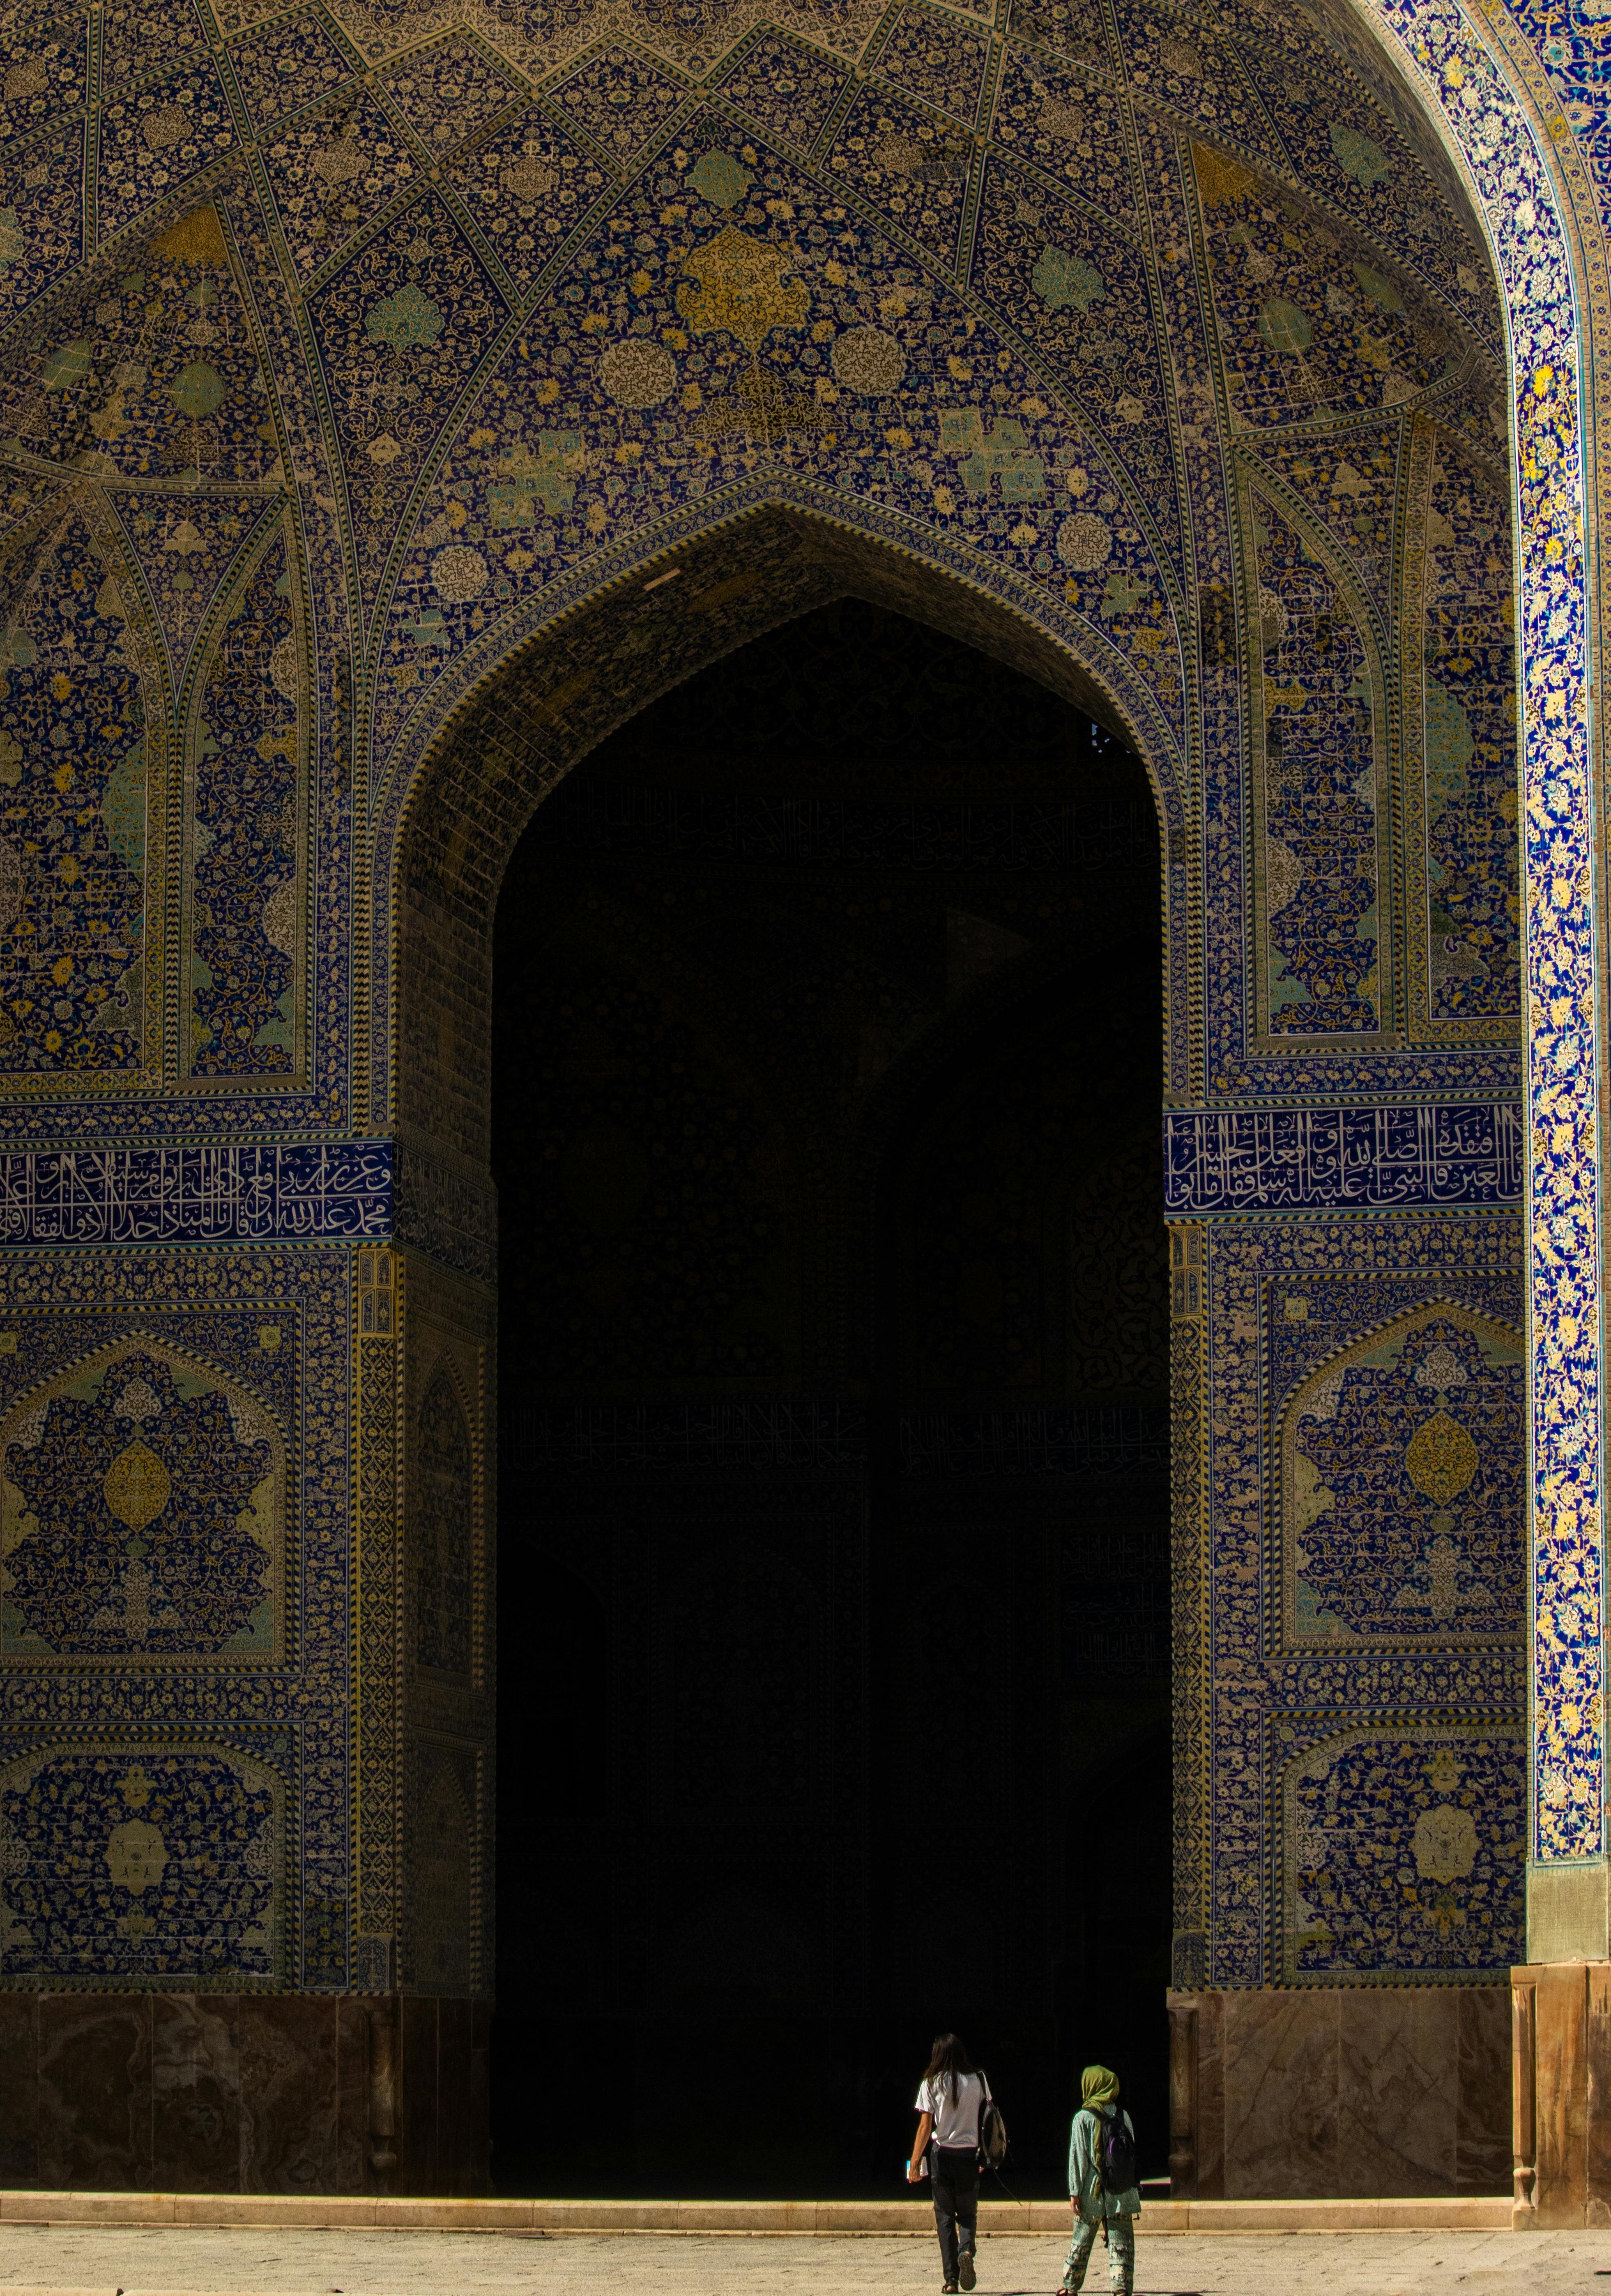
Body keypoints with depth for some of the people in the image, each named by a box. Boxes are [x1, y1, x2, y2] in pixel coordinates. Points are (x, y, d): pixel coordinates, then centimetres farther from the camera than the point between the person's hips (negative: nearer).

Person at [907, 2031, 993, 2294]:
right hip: (970, 2154, 1)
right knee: (968, 2213, 14)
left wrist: (915, 2162, -2)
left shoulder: (932, 2084, -4)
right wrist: (985, 2155, 15)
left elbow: (925, 2127, -6)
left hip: (942, 2154, -1)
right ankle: (967, 2249, -18)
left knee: (945, 2216, 8)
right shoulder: (978, 2081, 1)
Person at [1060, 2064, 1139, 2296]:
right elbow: (1132, 2153, 10)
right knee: (1121, 2243, 0)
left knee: (1081, 2242, 12)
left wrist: (1075, 2191, -6)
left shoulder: (1083, 2118, -6)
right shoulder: (1123, 2117, 5)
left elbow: (1078, 2157, -8)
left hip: (1093, 2193, -2)